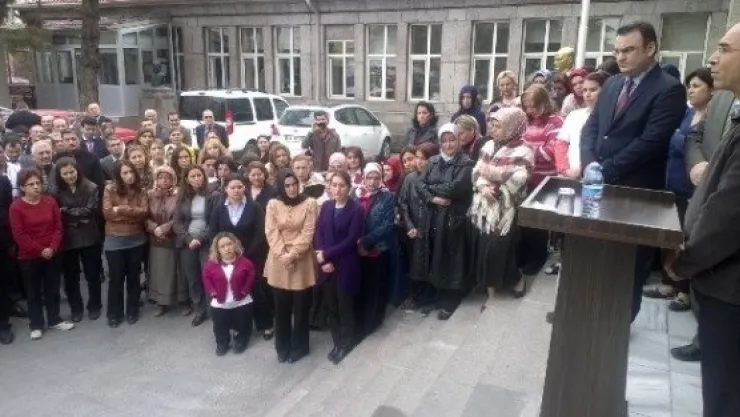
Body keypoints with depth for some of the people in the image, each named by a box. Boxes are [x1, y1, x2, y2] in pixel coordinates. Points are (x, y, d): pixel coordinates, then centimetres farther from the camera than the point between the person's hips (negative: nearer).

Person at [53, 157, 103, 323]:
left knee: (92, 274, 10)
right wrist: (77, 217, -13)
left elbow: (89, 211, -14)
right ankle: (76, 308, 29)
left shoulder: (91, 188, -7)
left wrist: (66, 211, -12)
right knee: (70, 276, 13)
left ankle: (94, 306, 27)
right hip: (67, 239, 2)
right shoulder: (57, 191, 0)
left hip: (89, 238, -2)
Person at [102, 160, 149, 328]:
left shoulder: (140, 190, 1)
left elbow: (145, 212, -11)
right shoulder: (110, 189, -5)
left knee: (133, 277, 13)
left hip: (137, 239, 2)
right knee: (116, 278, 7)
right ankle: (114, 314, 21)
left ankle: (132, 311, 27)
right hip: (114, 240, -2)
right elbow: (107, 213, -13)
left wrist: (121, 209, -21)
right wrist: (133, 213, -17)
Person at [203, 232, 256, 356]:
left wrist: (245, 291, -12)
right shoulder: (212, 264, -4)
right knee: (220, 329, 7)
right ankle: (222, 343, 33)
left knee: (242, 326, 9)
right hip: (220, 304, 1)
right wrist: (212, 292, -4)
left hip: (241, 302, -1)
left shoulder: (244, 262, -9)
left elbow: (251, 276, -5)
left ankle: (240, 341, 35)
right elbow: (206, 277, 4)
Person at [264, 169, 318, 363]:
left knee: (301, 307, 6)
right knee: (281, 307, 10)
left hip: (302, 261, -1)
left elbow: (308, 233, -8)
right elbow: (271, 233, -3)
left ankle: (299, 346, 22)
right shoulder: (273, 204, 2)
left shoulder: (309, 203, -3)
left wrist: (293, 254, -15)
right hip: (279, 262, 2)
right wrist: (283, 255, -14)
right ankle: (283, 347, 25)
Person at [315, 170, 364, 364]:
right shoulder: (326, 206, 5)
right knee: (330, 305, 10)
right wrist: (324, 260, -10)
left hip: (346, 265, -4)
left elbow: (351, 240, -15)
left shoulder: (356, 209, -9)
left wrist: (327, 254, -15)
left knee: (344, 305, 8)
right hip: (326, 264, 4)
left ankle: (346, 343, 27)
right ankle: (337, 341, 28)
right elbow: (319, 233, 2)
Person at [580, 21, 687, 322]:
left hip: (635, 190, -5)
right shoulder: (612, 85, 11)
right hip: (599, 183, 6)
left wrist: (605, 171, -17)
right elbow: (590, 127, 9)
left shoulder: (669, 89, -10)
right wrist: (590, 164, -9)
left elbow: (649, 142, -18)